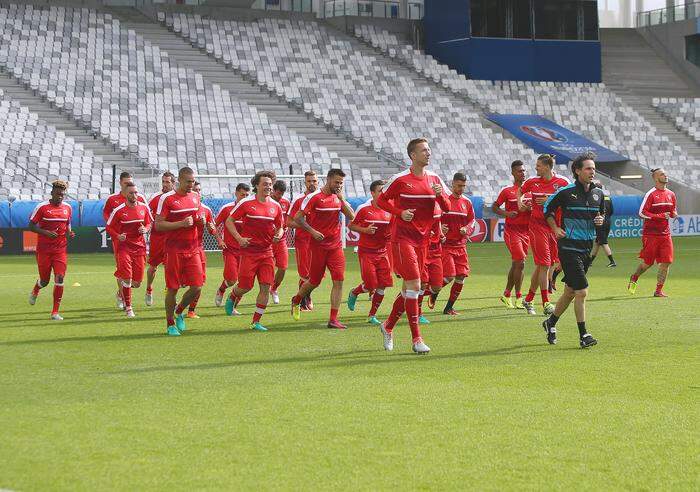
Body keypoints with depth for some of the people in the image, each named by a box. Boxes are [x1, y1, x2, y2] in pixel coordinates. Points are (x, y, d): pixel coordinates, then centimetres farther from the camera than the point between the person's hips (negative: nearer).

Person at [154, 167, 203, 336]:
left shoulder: (196, 197, 10)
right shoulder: (167, 198, -8)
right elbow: (158, 225, -11)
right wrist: (182, 223, -19)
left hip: (192, 249, 5)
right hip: (174, 250, -5)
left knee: (196, 287, -2)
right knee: (173, 288, 0)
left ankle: (179, 312, 24)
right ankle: (170, 324, 14)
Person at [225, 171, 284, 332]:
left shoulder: (275, 206, 5)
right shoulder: (246, 203, -6)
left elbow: (280, 227, 16)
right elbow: (229, 221, 0)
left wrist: (278, 235, -7)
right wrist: (239, 238, -11)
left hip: (267, 251, 3)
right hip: (249, 251, -3)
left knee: (266, 287, -5)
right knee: (245, 286, -1)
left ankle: (256, 321, 4)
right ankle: (233, 297, 35)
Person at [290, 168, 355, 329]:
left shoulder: (338, 198, 9)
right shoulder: (313, 197, -8)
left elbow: (351, 217, 3)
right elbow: (297, 218, -8)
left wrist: (342, 199, -4)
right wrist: (312, 231, -17)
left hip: (336, 246, 4)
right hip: (319, 245, -4)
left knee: (339, 281, -8)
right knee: (314, 281, 6)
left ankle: (333, 319, -7)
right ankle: (296, 300, 37)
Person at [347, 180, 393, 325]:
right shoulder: (363, 208, -8)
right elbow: (350, 225, -1)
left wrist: (391, 234, -6)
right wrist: (365, 230, -16)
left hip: (382, 252, 4)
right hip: (366, 252, -4)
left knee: (382, 285, -3)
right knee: (370, 285, -8)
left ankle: (372, 315, 12)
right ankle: (353, 294, 26)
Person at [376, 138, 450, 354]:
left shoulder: (434, 179, 8)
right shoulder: (400, 179, -7)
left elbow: (447, 208, 10)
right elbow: (381, 200, 2)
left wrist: (440, 195, -12)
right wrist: (400, 212, -14)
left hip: (423, 239, 6)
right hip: (403, 237, -6)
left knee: (408, 288, 11)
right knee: (414, 285, -14)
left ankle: (388, 326, 31)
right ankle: (416, 339, -12)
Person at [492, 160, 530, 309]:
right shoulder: (507, 191, -4)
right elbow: (494, 207, 2)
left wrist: (530, 208, -8)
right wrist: (507, 213, -15)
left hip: (526, 230, 5)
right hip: (512, 231, -5)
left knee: (516, 264, 11)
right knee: (520, 262, -12)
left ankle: (507, 295, 23)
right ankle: (518, 298, -5)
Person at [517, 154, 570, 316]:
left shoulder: (562, 183, -1)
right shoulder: (532, 182, 3)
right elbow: (520, 191, 22)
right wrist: (520, 202, 4)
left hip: (555, 226, 1)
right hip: (537, 226, -1)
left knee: (541, 266, 7)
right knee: (543, 264, -8)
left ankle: (528, 300, 21)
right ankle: (546, 303, -7)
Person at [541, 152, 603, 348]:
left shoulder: (598, 194, 8)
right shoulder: (566, 192, -8)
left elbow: (602, 212, 24)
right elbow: (547, 208, 5)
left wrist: (601, 219, 2)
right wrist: (555, 229, -4)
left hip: (587, 248, 7)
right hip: (569, 248, -7)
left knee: (570, 291, 15)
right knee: (582, 291, -12)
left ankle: (551, 322, 35)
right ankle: (583, 335, -7)